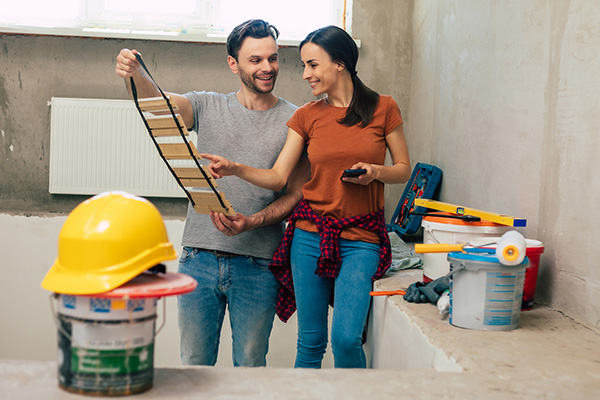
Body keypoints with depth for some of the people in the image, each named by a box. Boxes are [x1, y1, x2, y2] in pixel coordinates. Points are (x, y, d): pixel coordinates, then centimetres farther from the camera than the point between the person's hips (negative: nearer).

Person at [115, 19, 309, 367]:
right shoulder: (208, 107, 8)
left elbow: (298, 193, 1)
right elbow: (157, 100, -10)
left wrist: (252, 222, -15)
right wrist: (135, 74, -32)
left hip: (257, 264, -1)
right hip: (199, 257, 2)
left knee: (250, 367, 8)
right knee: (194, 364, 11)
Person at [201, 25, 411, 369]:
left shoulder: (383, 108, 1)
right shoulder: (307, 116, 7)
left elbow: (404, 169, 8)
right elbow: (278, 177, 2)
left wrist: (375, 171, -12)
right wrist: (235, 168, -14)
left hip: (361, 237, -2)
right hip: (310, 234, 2)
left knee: (346, 338, -12)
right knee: (311, 340, 6)